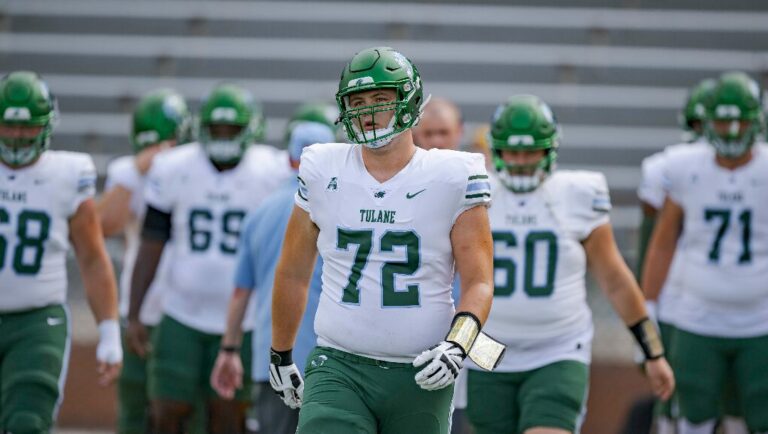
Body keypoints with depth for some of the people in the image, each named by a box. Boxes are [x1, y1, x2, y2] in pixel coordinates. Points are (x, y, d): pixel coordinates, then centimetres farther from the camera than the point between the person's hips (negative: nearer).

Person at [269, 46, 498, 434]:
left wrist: (456, 346, -19)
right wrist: (280, 356, 22)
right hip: (338, 369, 1)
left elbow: (478, 283, -2)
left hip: (419, 376, 0)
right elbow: (292, 274, 17)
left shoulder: (454, 178, -2)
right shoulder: (323, 173, 5)